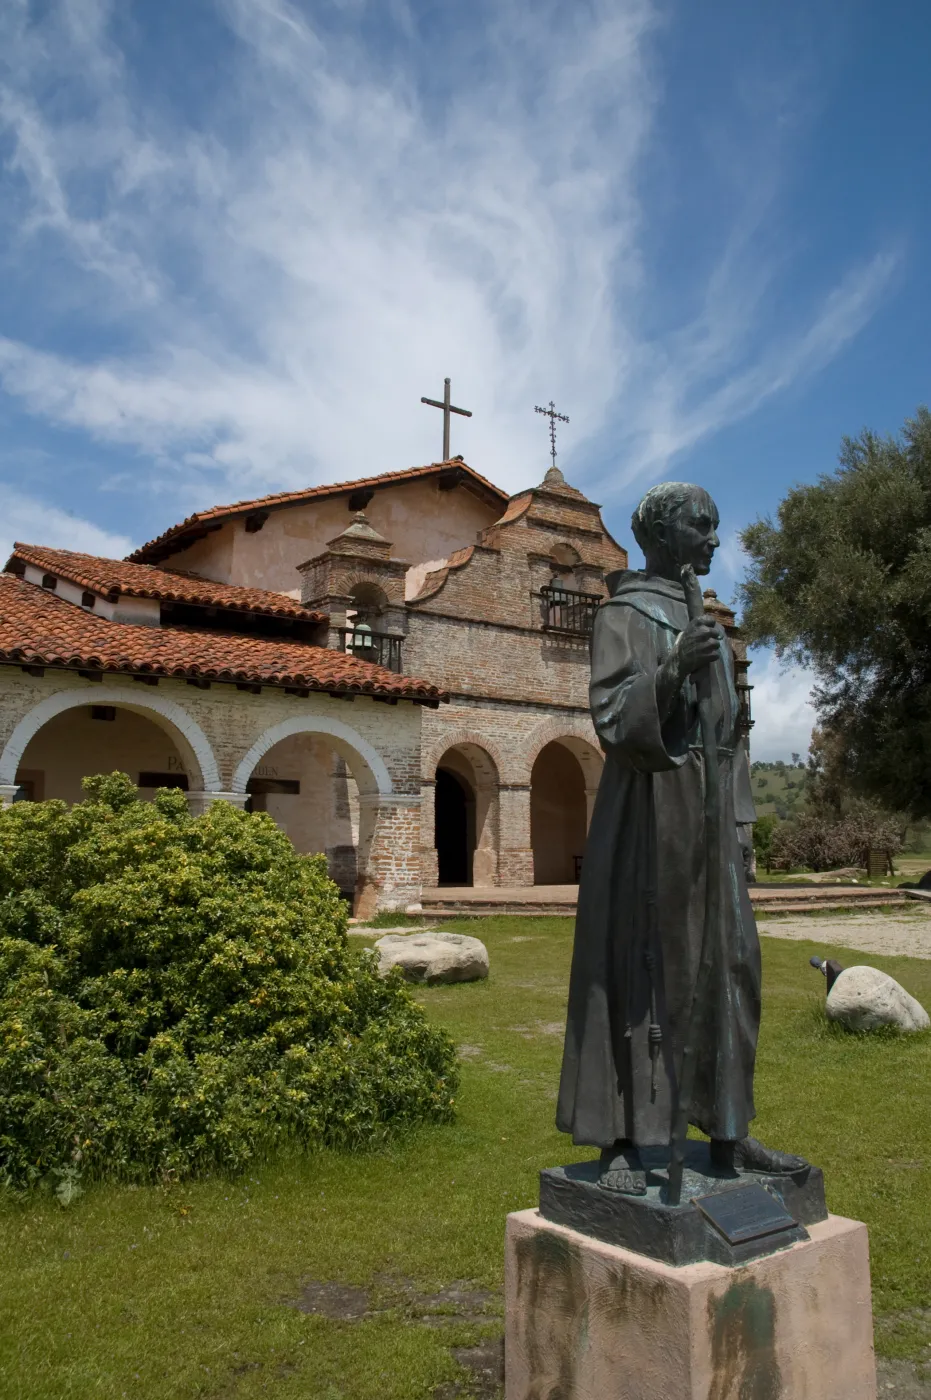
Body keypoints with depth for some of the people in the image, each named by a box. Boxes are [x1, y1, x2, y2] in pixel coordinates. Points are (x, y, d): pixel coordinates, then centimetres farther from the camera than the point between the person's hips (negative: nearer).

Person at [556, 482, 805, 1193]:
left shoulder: (705, 618, 19)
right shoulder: (625, 613, -4)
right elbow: (613, 721, -15)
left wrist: (736, 818, 17)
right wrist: (674, 670, -30)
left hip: (708, 810, 8)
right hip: (650, 810, -8)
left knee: (726, 963, 8)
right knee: (639, 969, -5)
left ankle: (728, 1133, 19)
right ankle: (624, 1142, 4)